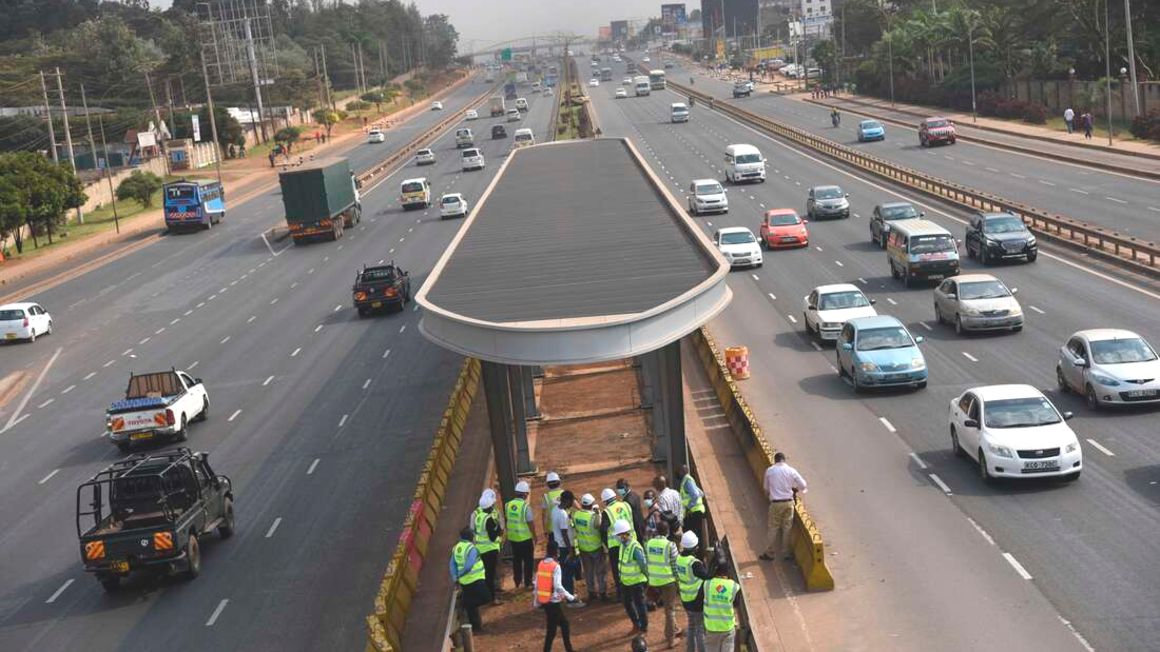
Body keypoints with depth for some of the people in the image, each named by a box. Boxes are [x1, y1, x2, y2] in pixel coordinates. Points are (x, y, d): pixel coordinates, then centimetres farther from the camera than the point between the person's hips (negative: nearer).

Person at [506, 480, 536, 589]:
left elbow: (506, 519, 7)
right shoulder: (526, 507, -19)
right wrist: (534, 536, -2)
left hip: (512, 537, 5)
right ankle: (527, 582, 15)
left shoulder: (508, 505, -4)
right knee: (528, 560, 10)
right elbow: (530, 523, -16)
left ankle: (517, 581, 24)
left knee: (516, 560, 17)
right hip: (525, 538, -5)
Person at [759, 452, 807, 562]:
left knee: (773, 528, 7)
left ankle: (770, 554, 13)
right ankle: (788, 553, 18)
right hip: (789, 502, 2)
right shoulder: (791, 471, -1)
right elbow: (803, 485, 6)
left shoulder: (769, 471, -3)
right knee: (788, 527, 12)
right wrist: (795, 490, 26)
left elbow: (766, 488, 7)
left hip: (775, 503, -2)